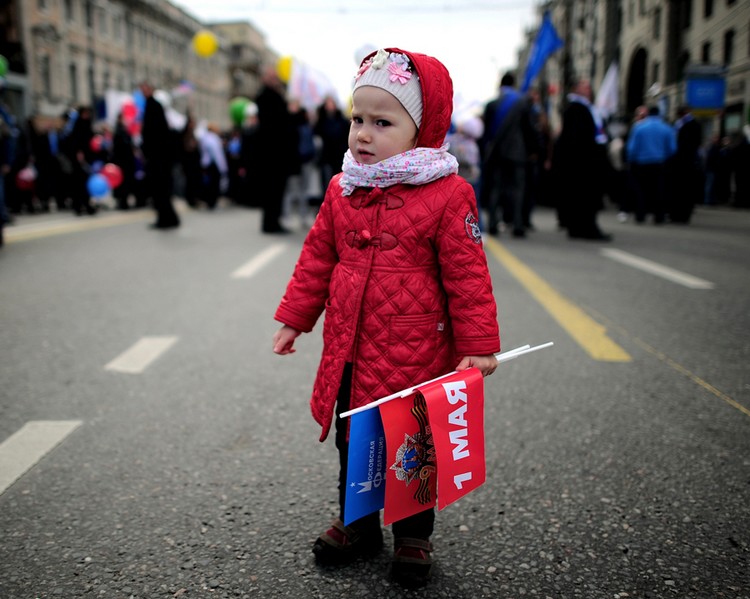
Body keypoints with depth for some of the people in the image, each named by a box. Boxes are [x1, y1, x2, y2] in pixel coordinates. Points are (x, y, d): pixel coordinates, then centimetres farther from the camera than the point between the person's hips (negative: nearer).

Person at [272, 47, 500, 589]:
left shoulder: (447, 195, -13)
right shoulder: (342, 190, 3)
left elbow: (468, 275, -11)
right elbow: (317, 259, 12)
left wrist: (478, 346, -11)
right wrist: (294, 319, 13)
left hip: (415, 357, -5)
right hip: (348, 352, 5)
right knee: (352, 444, 19)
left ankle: (414, 536, 33)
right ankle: (357, 523, 40)